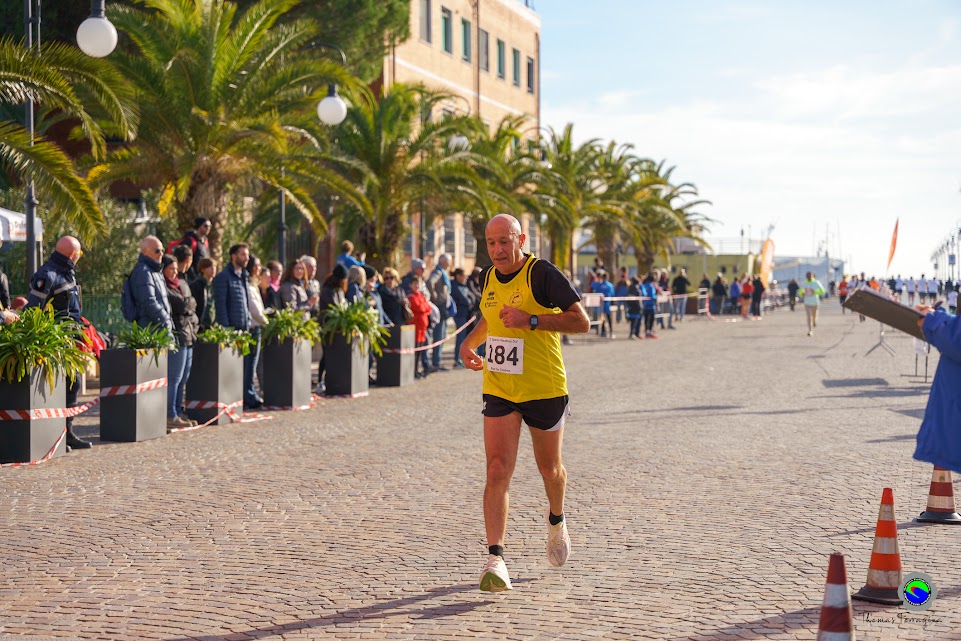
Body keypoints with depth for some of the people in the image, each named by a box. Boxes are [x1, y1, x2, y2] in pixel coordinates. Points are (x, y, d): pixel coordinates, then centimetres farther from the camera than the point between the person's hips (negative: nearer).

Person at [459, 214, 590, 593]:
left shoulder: (543, 274, -14)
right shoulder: (488, 278, 6)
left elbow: (582, 322, -17)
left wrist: (531, 321, -25)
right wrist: (469, 342, 7)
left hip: (545, 389, -4)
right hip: (498, 390, 4)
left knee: (549, 468, 15)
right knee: (497, 471, -11)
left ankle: (556, 520, 48)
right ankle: (495, 558, -14)